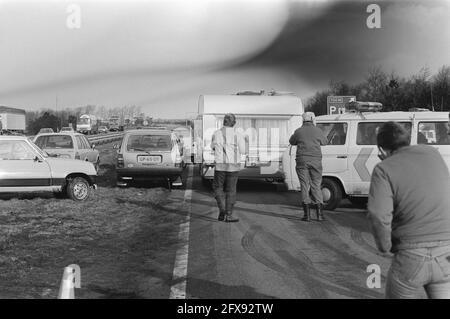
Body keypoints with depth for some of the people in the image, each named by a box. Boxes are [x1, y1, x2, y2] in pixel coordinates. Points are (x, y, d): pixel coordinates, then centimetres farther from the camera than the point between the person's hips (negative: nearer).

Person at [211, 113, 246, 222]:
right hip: (233, 166, 0)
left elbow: (213, 147, 14)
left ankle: (222, 209, -2)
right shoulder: (238, 135, -6)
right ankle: (229, 215, 9)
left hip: (220, 165, 0)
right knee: (230, 190, 9)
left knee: (218, 187, 17)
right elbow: (243, 151, 2)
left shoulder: (216, 134, -3)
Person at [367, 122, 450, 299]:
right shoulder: (432, 153, 9)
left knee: (397, 294, 18)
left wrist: (385, 246, -2)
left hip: (412, 256, -4)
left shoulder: (385, 169, -6)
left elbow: (378, 216, -20)